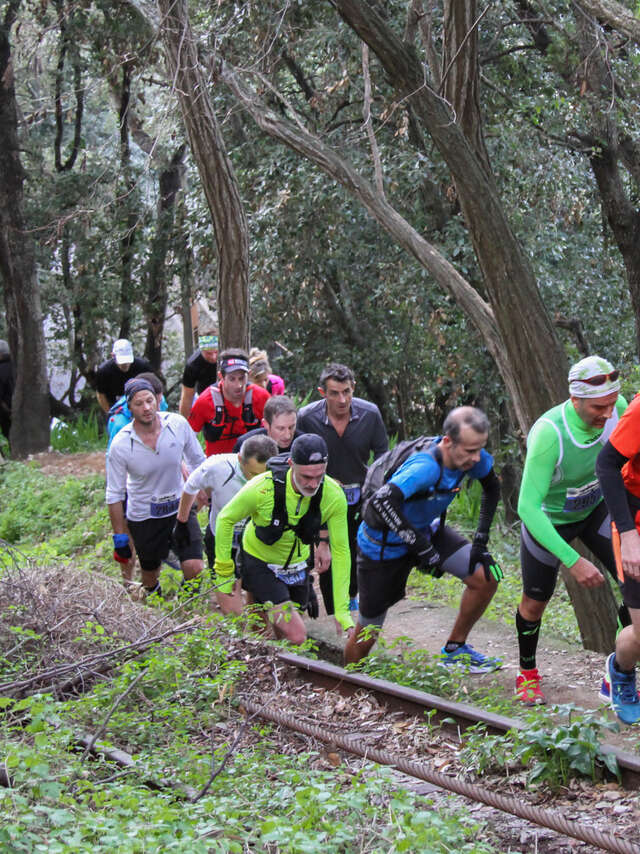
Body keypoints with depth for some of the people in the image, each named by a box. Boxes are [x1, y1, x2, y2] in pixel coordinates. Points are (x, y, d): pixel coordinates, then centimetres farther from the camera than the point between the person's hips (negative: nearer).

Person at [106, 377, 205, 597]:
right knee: (150, 572, 12)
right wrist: (119, 537, -6)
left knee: (194, 568, -12)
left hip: (180, 507, 1)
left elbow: (198, 463, 4)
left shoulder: (178, 424, -14)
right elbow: (114, 495, -9)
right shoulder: (120, 445, -19)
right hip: (143, 517, -1)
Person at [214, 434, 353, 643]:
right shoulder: (263, 487, -31)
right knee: (296, 636, -17)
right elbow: (225, 519, -13)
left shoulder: (334, 496, -23)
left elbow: (340, 551, -14)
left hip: (296, 563, 4)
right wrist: (224, 574, -7)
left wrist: (342, 613, -15)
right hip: (259, 562, -4)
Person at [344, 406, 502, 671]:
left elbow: (492, 487, 6)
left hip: (427, 530, 6)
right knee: (366, 635, 4)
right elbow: (382, 501, -53)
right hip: (384, 544, -6)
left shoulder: (470, 456, -17)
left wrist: (481, 538, -2)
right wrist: (423, 549, -46)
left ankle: (455, 649, 9)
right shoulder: (427, 467, -38)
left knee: (487, 577, -12)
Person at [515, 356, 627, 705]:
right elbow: (527, 507, -38)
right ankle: (527, 673, 39)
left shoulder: (616, 407, -24)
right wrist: (573, 562, -41)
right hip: (548, 520, -4)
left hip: (596, 509, 4)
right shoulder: (549, 433, -39)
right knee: (535, 602, 10)